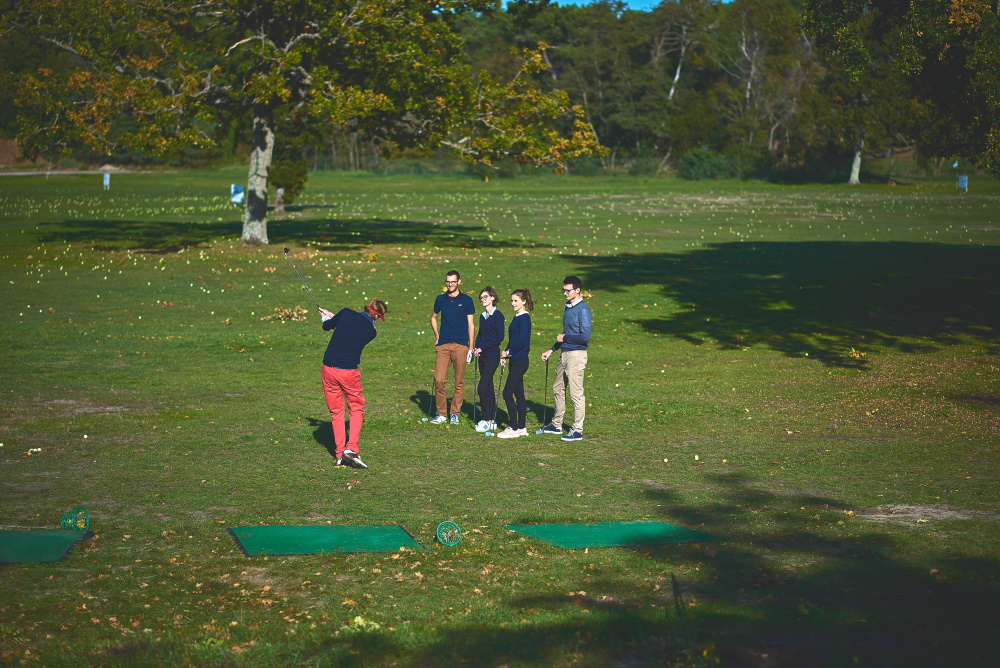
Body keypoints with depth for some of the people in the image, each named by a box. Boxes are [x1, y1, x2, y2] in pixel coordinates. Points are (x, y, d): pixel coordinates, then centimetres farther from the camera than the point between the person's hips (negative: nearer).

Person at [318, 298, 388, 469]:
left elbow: (327, 327, 12)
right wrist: (332, 316, 28)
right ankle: (351, 448, -3)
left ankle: (339, 455, 14)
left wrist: (326, 317, 36)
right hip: (350, 372, -2)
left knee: (336, 412, 12)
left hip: (329, 370, 2)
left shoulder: (346, 314, -4)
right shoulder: (371, 332, -2)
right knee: (357, 409, 15)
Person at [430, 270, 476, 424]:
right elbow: (433, 317, 28)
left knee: (459, 381, 1)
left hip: (460, 344, -2)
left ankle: (455, 413, 10)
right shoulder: (440, 299, 11)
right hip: (443, 344, 2)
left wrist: (471, 347, -1)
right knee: (439, 379, -6)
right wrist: (436, 335, 13)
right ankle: (441, 413, 3)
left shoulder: (466, 300, 4)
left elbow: (471, 324, 4)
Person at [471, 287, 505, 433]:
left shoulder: (497, 315, -9)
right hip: (482, 355, 8)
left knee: (482, 388, -12)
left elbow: (499, 337, -14)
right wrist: (477, 348, 1)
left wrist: (482, 348, -16)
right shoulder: (482, 316, 14)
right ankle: (492, 421, 14)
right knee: (488, 388, 9)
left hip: (492, 355, -8)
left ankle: (487, 420, -7)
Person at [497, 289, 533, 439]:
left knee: (508, 393, -9)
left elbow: (523, 343, -20)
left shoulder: (524, 318, -14)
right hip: (514, 361, 10)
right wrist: (505, 355, 7)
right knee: (518, 394, 11)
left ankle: (514, 428, -5)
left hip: (519, 362, -10)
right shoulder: (517, 317, 15)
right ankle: (521, 427, 16)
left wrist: (508, 353, -10)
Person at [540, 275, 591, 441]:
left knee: (576, 394, -4)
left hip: (576, 355, -10)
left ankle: (577, 431, 1)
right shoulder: (568, 308, 14)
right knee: (558, 389, 17)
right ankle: (556, 425, 29)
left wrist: (564, 338, -11)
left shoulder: (583, 310, -14)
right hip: (564, 353, 10)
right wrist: (551, 350, 21)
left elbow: (585, 337, -20)